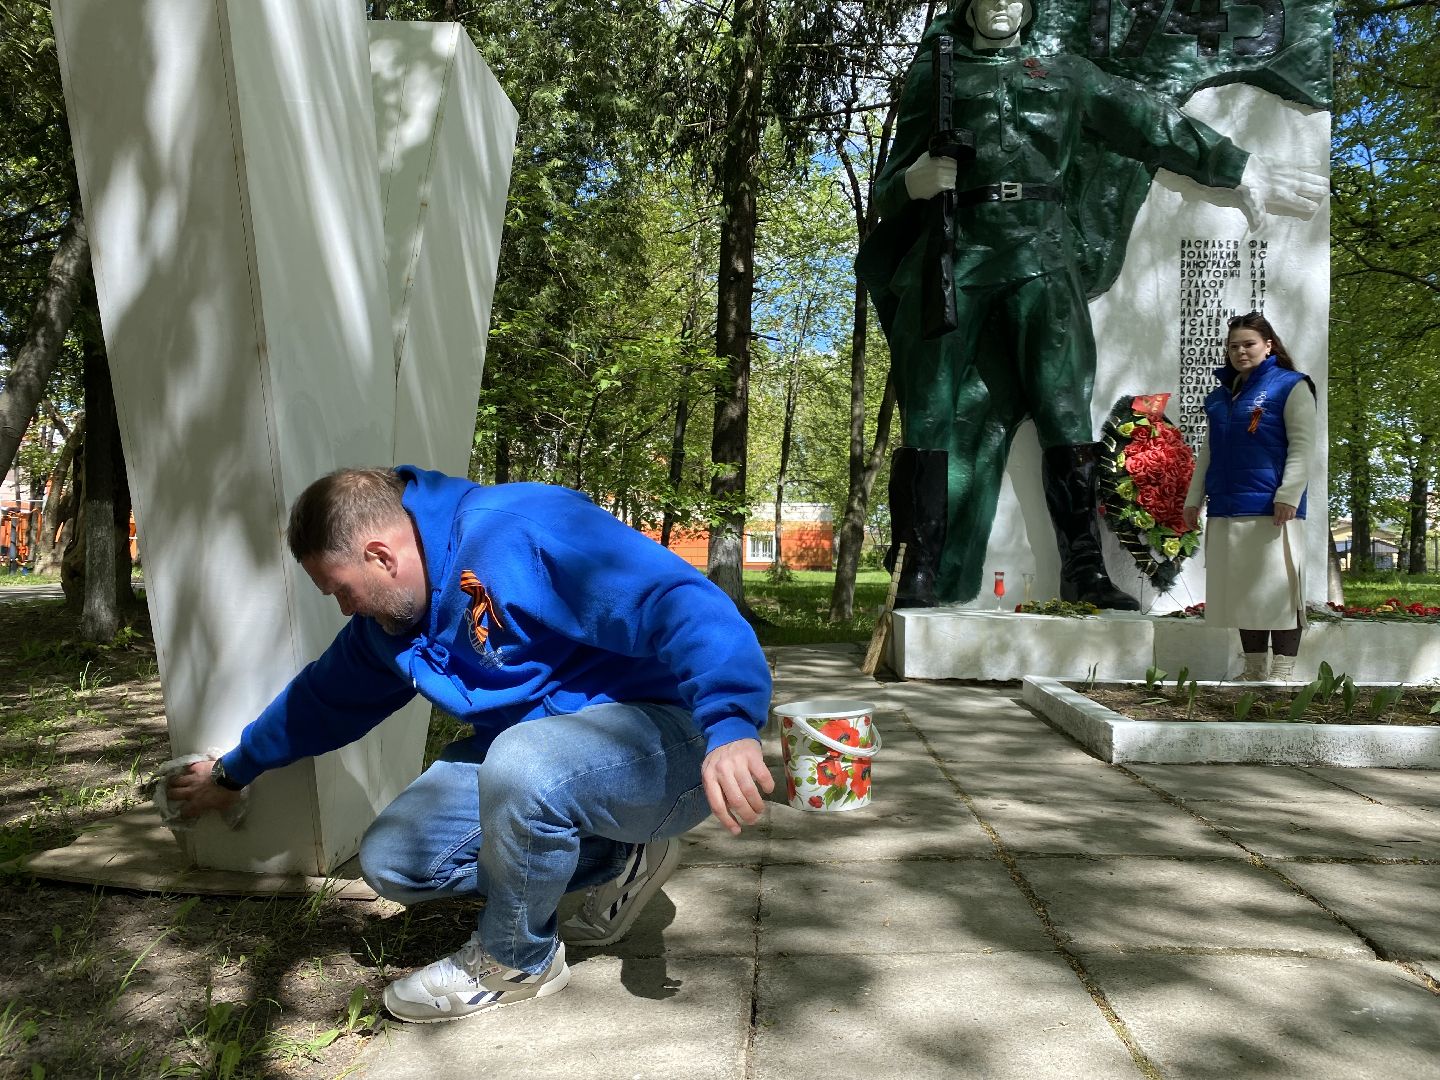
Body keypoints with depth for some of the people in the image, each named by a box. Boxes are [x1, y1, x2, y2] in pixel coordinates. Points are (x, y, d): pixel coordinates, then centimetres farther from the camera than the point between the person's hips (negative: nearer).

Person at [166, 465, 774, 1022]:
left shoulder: (522, 528, -24)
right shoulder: (386, 622, 7)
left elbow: (679, 602, -33)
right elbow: (324, 699, 25)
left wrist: (729, 726, -47)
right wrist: (232, 774, 37)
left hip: (661, 731, -9)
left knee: (521, 763, -38)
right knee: (390, 860, 0)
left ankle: (517, 962, -7)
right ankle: (618, 863, 10)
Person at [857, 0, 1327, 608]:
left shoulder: (1068, 77, 23)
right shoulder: (936, 78, 19)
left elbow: (1152, 125, 24)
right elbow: (889, 187, 15)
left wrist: (1239, 169, 25)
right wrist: (913, 181, -9)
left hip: (1043, 257, 1)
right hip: (958, 253, -1)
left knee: (1063, 408, -10)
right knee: (933, 414, -9)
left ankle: (1084, 568, -10)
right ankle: (920, 577, -7)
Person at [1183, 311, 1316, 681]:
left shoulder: (1290, 385, 2)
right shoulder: (1219, 396, 19)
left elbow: (1302, 446, -5)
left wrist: (1288, 494, -16)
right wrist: (1194, 498, 16)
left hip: (1272, 510, -6)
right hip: (1225, 511, 6)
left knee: (1276, 589, -7)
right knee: (1242, 592, 8)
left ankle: (1283, 673, -2)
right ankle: (1254, 671, 16)